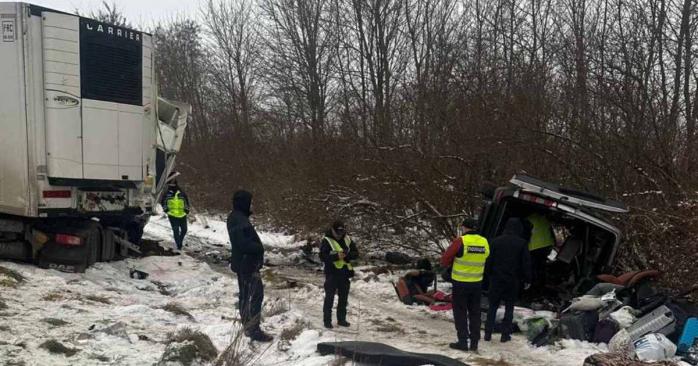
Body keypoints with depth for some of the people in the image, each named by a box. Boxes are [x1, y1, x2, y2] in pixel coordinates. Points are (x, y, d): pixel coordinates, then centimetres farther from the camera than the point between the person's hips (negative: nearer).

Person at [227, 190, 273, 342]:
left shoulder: (236, 218, 10)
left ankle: (248, 327, 29)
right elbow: (244, 244, -28)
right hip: (248, 265, -11)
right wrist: (259, 248, -14)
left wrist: (257, 247, 5)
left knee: (245, 295, 18)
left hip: (242, 264, 11)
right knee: (255, 295, -7)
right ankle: (254, 331, -4)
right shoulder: (240, 221, -23)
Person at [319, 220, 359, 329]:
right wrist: (336, 256, -27)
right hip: (332, 274, -5)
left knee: (343, 298, 13)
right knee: (329, 298, 0)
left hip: (344, 273, 5)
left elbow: (356, 253, 4)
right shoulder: (326, 241, -9)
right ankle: (327, 321, 8)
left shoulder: (347, 240, 6)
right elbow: (323, 256, -16)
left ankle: (341, 319, 25)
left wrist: (347, 254, -16)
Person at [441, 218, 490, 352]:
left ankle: (463, 341, 7)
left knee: (460, 312, 8)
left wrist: (449, 265, 11)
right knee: (474, 313, 14)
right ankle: (474, 343, 17)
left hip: (460, 283, -4)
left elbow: (445, 259, -9)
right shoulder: (485, 242, -2)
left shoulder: (460, 241, -17)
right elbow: (485, 261, 9)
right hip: (477, 283, 4)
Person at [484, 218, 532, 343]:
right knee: (509, 307, 8)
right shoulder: (522, 243, -5)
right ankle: (505, 334, 7)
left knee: (493, 306, 9)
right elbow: (526, 263, -3)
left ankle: (488, 333, 8)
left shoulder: (496, 241, 0)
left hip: (496, 279, 1)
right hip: (513, 281, -1)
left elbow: (489, 261, 2)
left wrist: (489, 275, 10)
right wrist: (527, 280, 5)